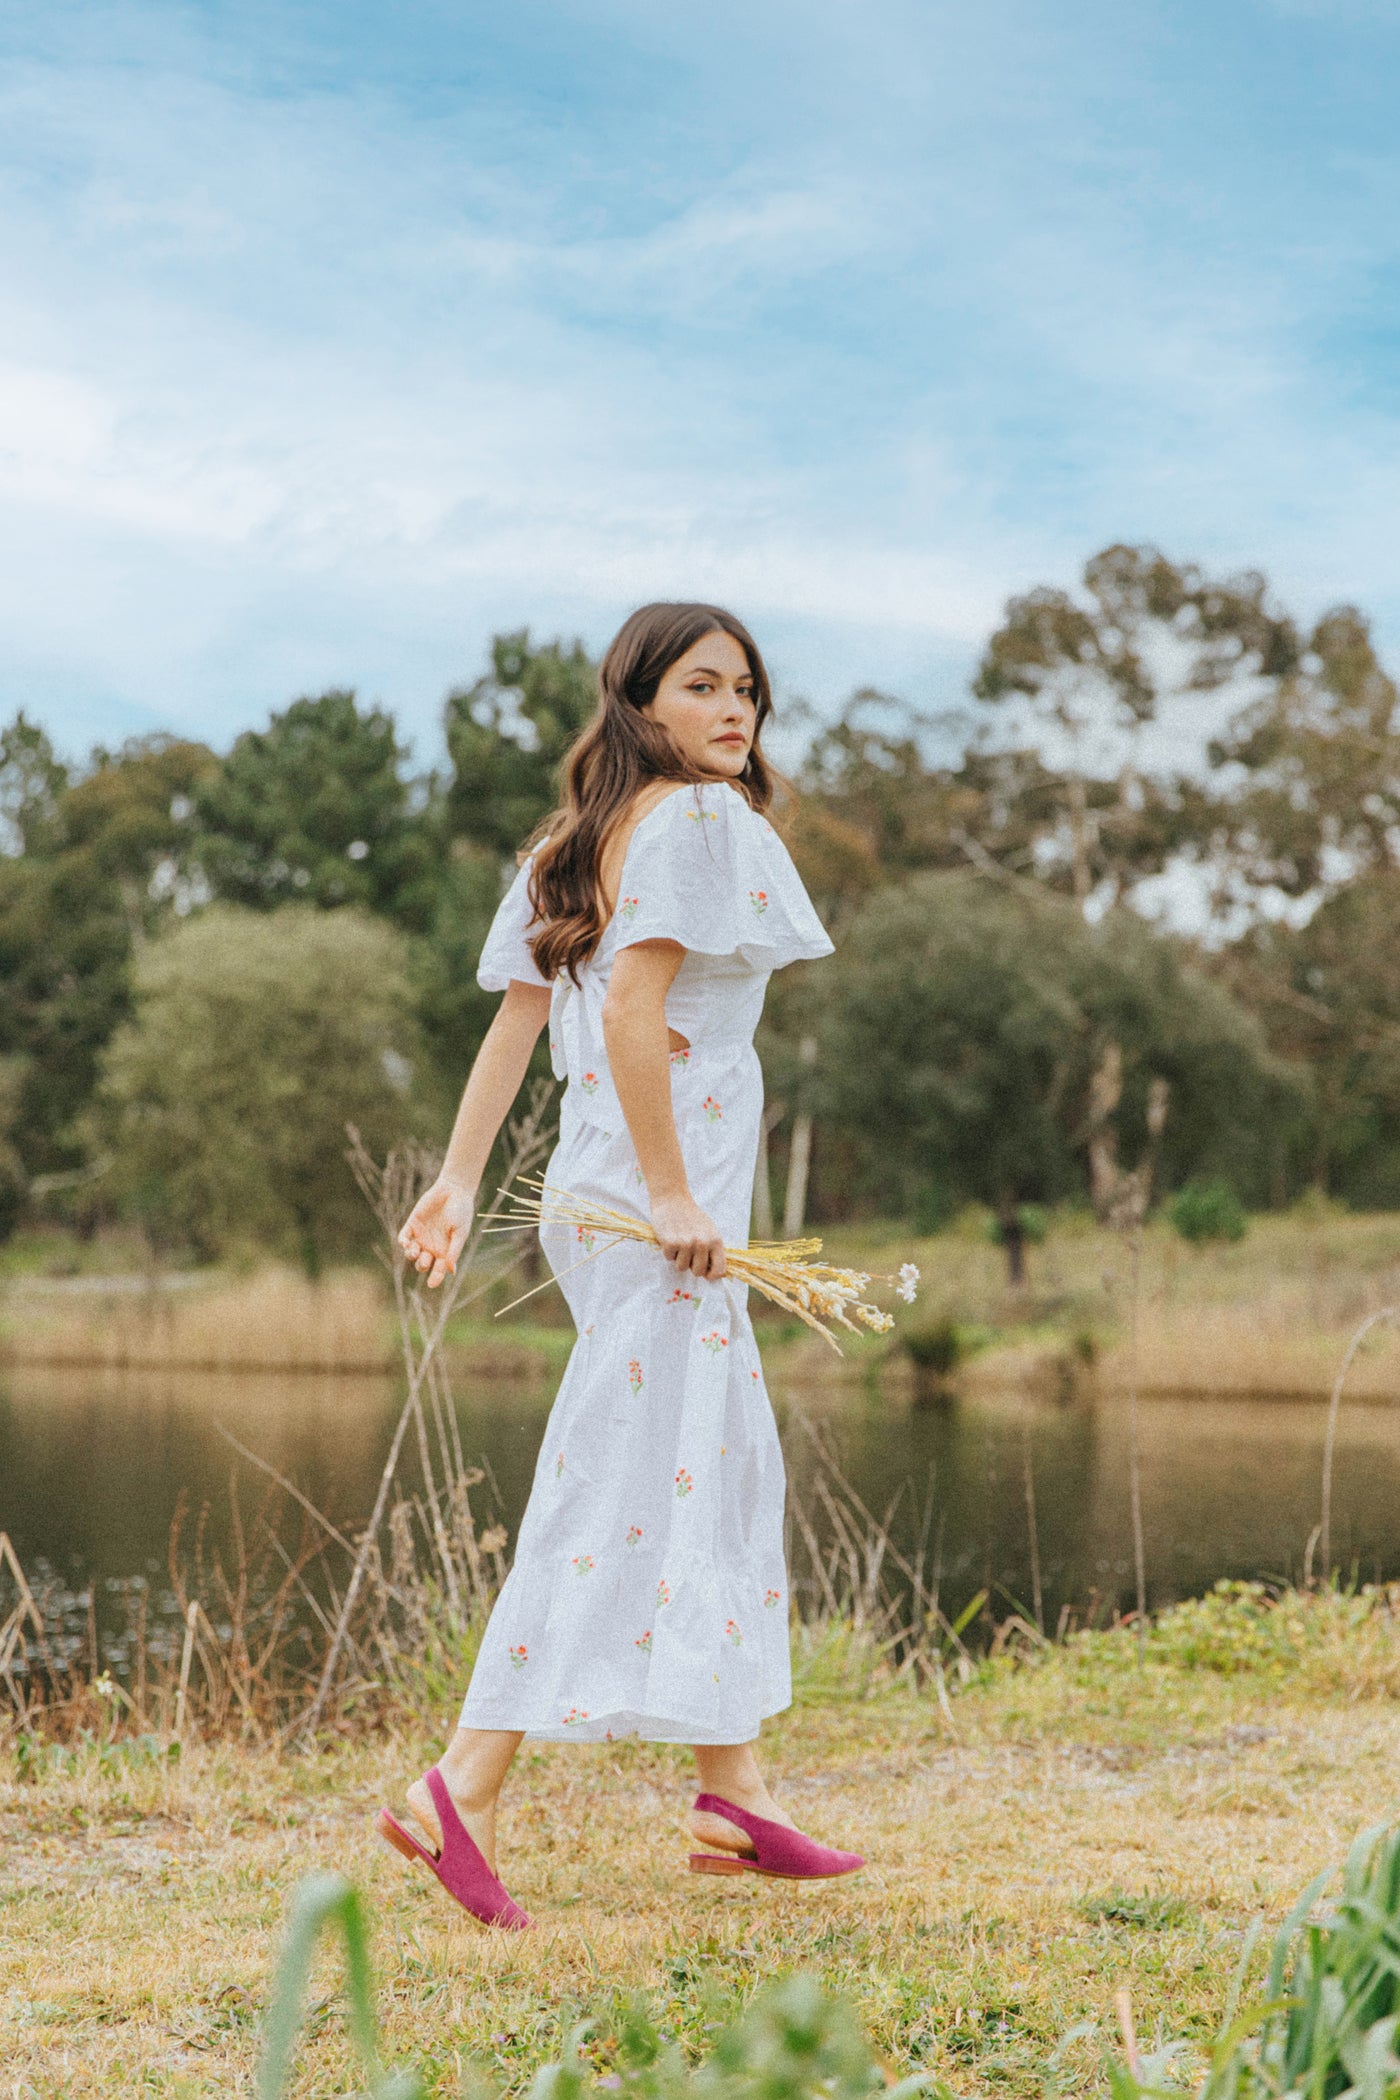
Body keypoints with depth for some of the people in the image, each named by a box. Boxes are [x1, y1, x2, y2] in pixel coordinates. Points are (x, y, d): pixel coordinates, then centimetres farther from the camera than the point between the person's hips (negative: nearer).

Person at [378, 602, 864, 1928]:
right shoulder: (695, 820, -11)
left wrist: (461, 1177, 8)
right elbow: (632, 1008, -21)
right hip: (660, 1196, -10)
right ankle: (462, 1789, -12)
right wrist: (671, 1191, -22)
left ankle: (732, 1797, 20)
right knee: (623, 1484, -10)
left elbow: (516, 1012, 11)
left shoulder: (583, 838, 16)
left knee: (730, 1468, 15)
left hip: (614, 1188, 10)